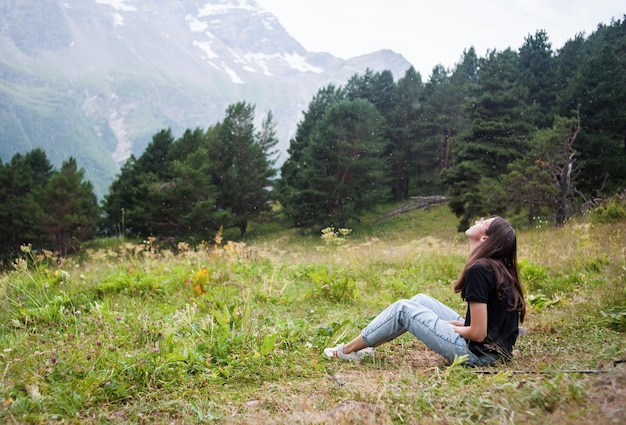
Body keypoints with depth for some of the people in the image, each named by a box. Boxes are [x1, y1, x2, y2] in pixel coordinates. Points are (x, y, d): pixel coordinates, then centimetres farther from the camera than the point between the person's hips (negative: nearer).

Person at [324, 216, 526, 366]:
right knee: (420, 300, 15)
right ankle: (366, 342, 21)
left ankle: (348, 350, 14)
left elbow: (478, 333, -22)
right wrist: (455, 322, 5)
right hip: (494, 347, 9)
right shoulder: (497, 267, 7)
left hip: (477, 352, -9)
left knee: (402, 309, -2)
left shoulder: (478, 269, -20)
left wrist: (448, 325, -4)